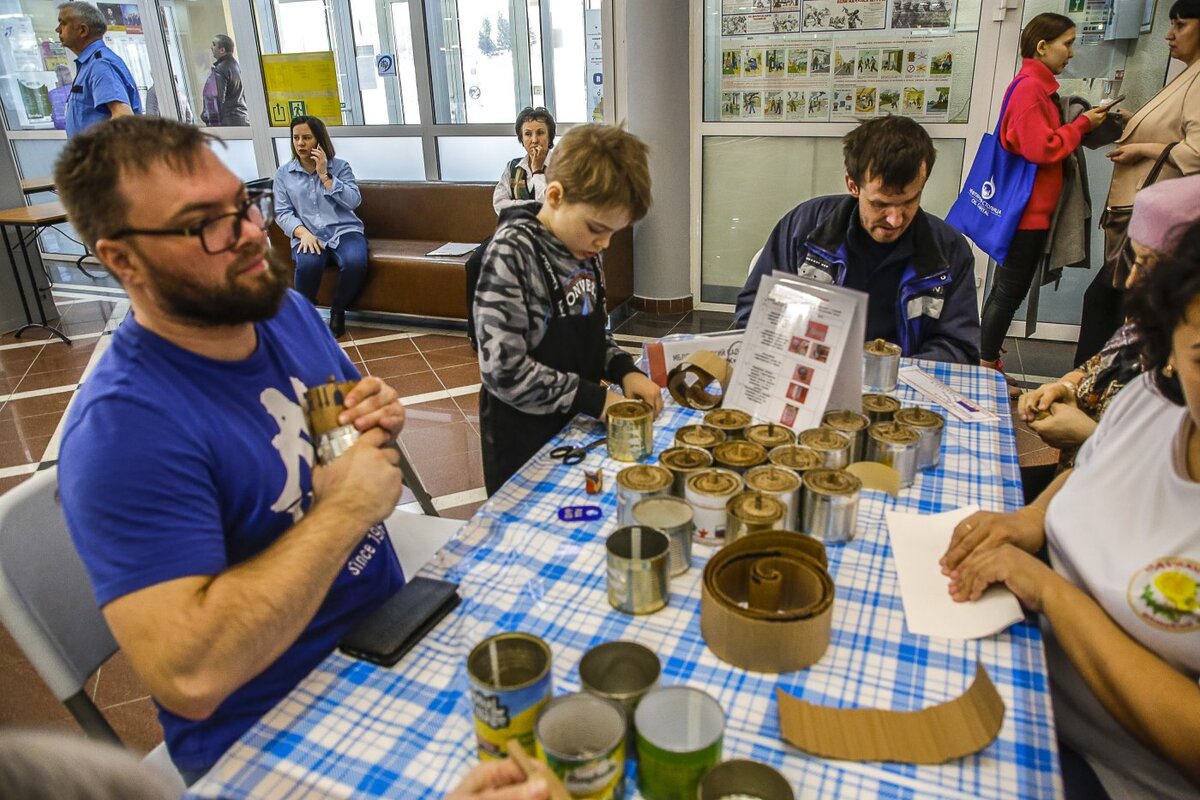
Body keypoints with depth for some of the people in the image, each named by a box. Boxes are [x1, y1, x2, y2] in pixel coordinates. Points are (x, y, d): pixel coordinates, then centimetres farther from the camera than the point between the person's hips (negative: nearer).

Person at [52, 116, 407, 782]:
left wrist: (378, 424, -6)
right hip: (269, 737, -7)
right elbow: (189, 676, -30)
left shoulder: (286, 308, 0)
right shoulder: (124, 427, -24)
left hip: (390, 628, 7)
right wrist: (342, 509, -24)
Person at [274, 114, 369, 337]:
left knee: (355, 262, -34)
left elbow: (353, 202, -5)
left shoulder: (340, 166, 8)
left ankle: (338, 310, -6)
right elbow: (282, 213, 4)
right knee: (308, 264, -37)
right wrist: (303, 233, -15)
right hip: (307, 235, 0)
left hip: (343, 230, 0)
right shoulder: (283, 173, 10)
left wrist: (324, 175, -9)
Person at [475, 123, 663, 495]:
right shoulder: (512, 253, -22)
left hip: (578, 424, 7)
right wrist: (595, 399, -21)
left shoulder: (585, 247, 0)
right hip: (527, 440, -7)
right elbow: (503, 370, -25)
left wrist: (624, 370, -6)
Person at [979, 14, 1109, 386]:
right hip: (1028, 210, -10)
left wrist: (1085, 122, 8)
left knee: (1007, 290, 14)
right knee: (1010, 292, -4)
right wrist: (1081, 125, -10)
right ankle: (985, 368, 5)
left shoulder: (1039, 86, 15)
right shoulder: (1029, 87, -16)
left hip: (1033, 208, 10)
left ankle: (988, 365, 23)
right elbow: (1041, 148, -22)